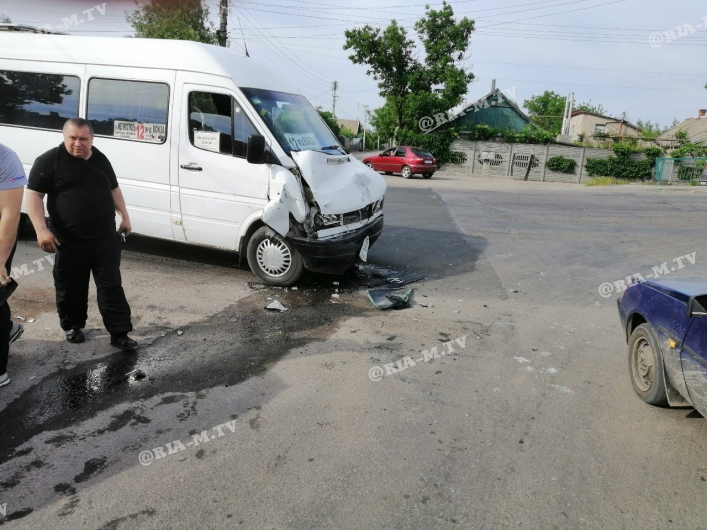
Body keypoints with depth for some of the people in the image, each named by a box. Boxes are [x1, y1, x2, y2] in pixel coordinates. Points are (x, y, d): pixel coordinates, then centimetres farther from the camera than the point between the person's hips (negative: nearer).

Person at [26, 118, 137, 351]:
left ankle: (119, 333, 7)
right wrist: (42, 230, -16)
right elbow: (34, 195, -8)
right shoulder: (49, 161, -6)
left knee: (111, 286, 3)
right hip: (70, 241, -3)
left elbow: (114, 189, 21)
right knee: (70, 287, 12)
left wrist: (124, 216, 15)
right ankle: (72, 326, 33)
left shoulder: (101, 159, 10)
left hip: (106, 238, 3)